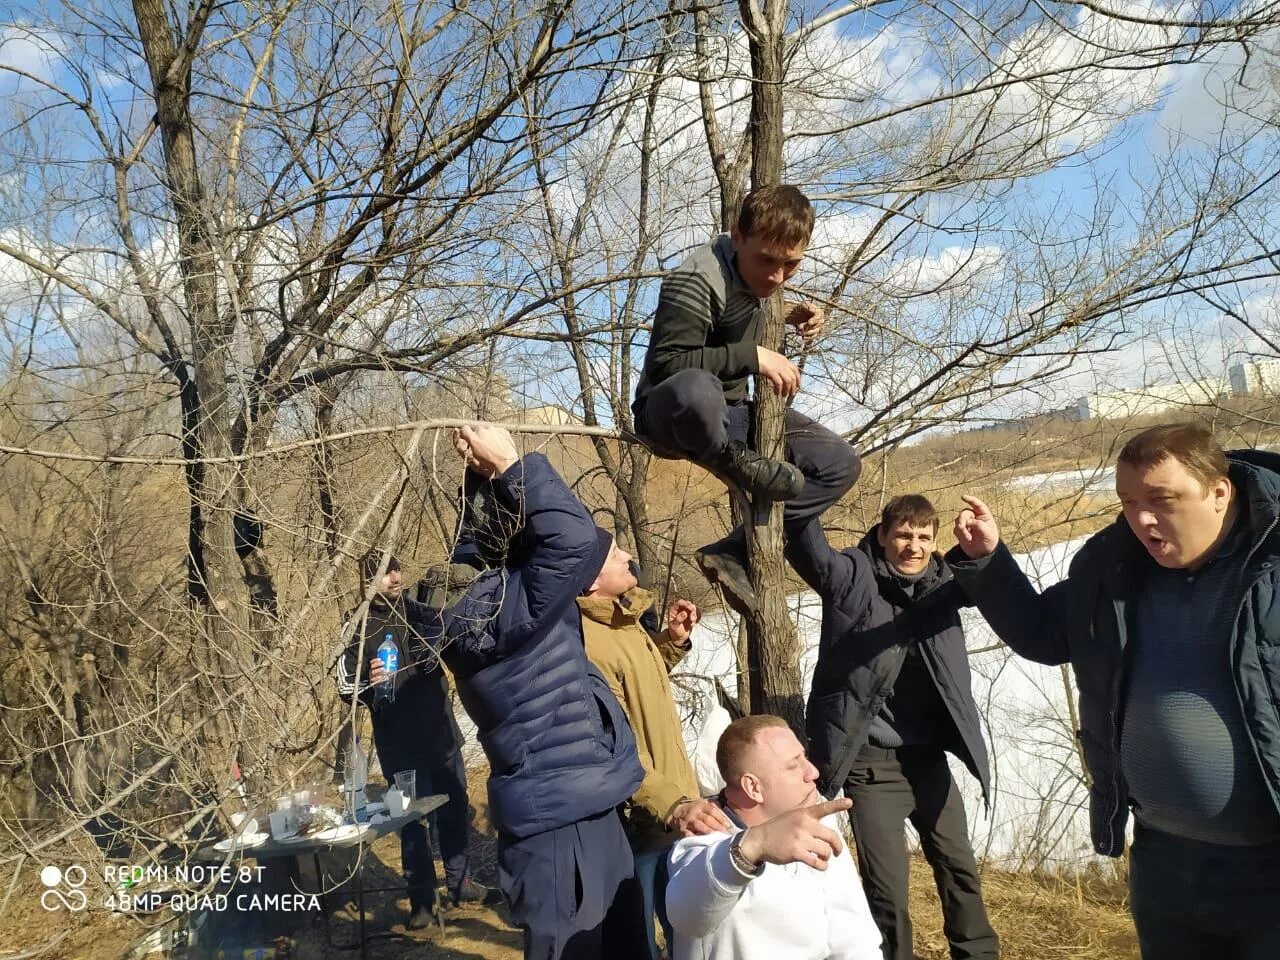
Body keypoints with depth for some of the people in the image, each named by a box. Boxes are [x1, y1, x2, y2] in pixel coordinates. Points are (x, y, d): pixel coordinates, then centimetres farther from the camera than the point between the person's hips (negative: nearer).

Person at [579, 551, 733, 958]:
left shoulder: (623, 621, 6)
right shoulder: (589, 643, -26)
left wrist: (674, 640, 10)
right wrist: (672, 806, -41)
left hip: (672, 815, 9)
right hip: (642, 823, -9)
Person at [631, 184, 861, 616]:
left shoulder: (757, 273, 2)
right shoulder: (697, 283, -24)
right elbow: (666, 364, -31)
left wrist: (788, 317, 4)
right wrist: (753, 356, -29)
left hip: (729, 412, 9)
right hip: (670, 414, -8)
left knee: (840, 464, -1)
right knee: (695, 389, -46)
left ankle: (734, 553, -3)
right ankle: (737, 466, -15)